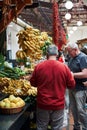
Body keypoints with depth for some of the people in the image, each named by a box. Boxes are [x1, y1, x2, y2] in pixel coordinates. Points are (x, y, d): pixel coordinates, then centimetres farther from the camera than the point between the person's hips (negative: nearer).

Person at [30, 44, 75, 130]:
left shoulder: (38, 66, -9)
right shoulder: (64, 67, -10)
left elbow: (33, 83, 5)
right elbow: (72, 85, -1)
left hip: (43, 104, 1)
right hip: (58, 105, 0)